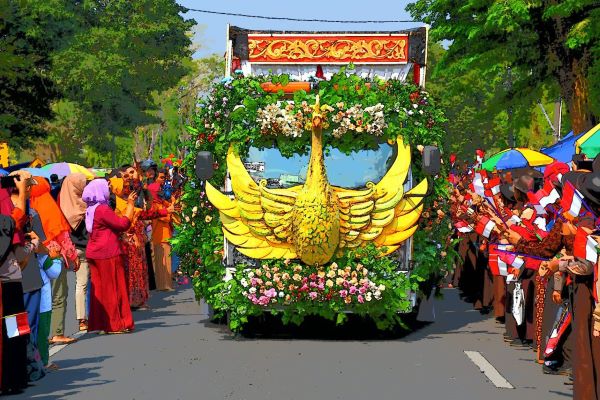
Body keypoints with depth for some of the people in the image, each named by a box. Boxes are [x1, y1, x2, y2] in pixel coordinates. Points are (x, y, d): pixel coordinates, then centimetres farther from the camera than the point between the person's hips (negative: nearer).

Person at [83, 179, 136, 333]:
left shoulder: (91, 210, 13)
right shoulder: (103, 209, -16)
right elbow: (123, 223, -17)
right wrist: (130, 204, -8)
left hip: (94, 254, 9)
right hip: (108, 254, -9)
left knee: (99, 289, 11)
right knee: (112, 288, -2)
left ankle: (99, 323, 14)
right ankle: (115, 324, 2)